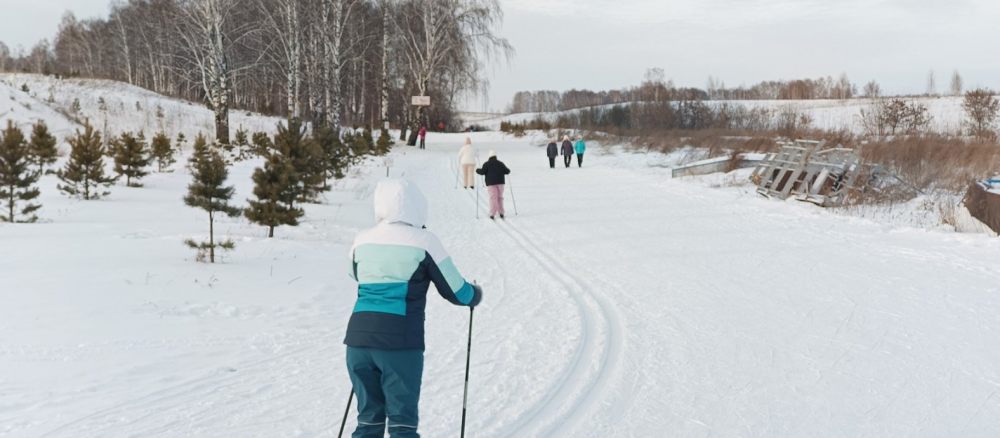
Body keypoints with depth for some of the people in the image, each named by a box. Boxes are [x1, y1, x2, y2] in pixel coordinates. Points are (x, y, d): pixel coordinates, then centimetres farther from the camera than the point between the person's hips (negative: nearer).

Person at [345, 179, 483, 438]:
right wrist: (475, 295, 26)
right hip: (400, 343, -4)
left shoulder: (362, 240, 7)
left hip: (358, 339, 4)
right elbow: (455, 291, 5)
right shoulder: (424, 242, -3)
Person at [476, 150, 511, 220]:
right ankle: (501, 213, 8)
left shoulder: (486, 164, 0)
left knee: (493, 198, -7)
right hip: (500, 182, 3)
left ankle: (492, 214, -14)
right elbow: (507, 171, 7)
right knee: (500, 197, 12)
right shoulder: (500, 163, 10)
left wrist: (477, 170, 11)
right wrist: (508, 170, 29)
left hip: (491, 183, -3)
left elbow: (482, 172, -8)